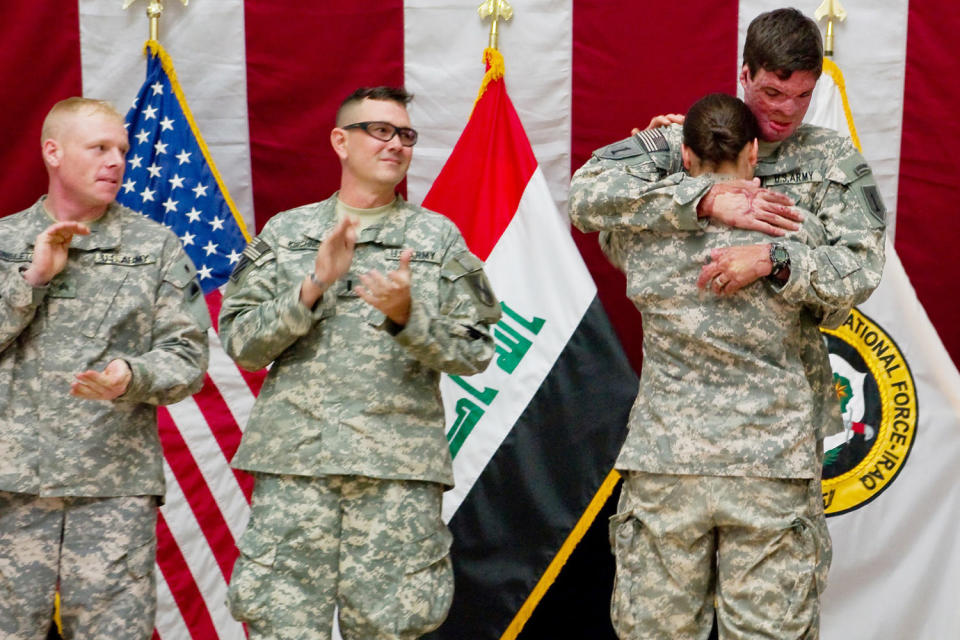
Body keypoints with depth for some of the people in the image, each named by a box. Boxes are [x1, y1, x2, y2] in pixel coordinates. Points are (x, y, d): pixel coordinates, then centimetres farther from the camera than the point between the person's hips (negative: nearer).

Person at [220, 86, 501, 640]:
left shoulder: (440, 238, 11)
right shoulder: (285, 232, 13)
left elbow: (473, 354, 6)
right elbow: (240, 342, 6)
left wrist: (405, 316, -12)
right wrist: (313, 287, -8)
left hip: (399, 467, 0)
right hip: (294, 457, 1)